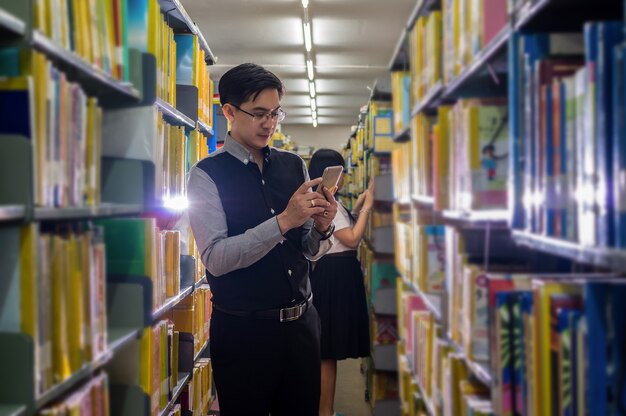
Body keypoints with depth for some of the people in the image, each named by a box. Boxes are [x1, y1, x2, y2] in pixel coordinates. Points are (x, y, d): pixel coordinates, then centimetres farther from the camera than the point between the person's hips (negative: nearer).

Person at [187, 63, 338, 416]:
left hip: (301, 322, 5)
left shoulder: (294, 165, 7)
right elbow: (215, 258, -19)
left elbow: (310, 251, 10)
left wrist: (322, 228, -12)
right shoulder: (207, 174, -8)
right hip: (242, 331, -4)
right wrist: (284, 221, -26)